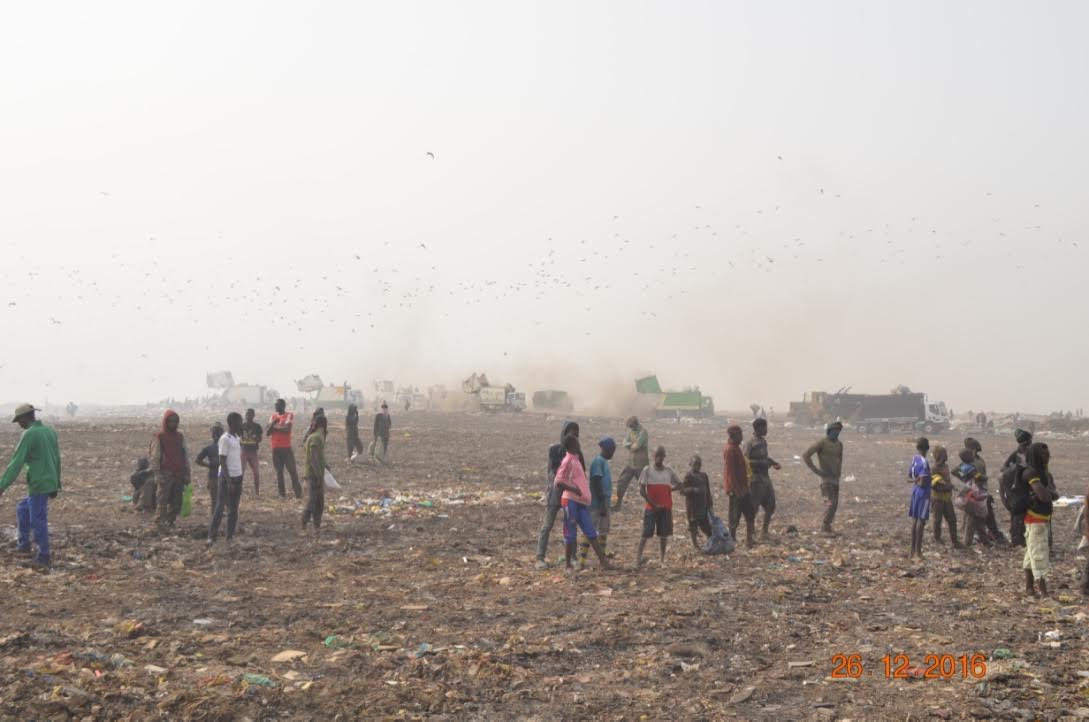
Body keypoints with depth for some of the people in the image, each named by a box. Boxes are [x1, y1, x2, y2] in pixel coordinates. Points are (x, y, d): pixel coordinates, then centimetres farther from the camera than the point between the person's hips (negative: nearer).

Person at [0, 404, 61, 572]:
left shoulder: (28, 435, -15)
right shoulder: (50, 431, 9)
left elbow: (16, 463, -18)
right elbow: (57, 459, 15)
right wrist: (56, 484, 24)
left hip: (38, 485, -9)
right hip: (50, 483, 9)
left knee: (38, 521, 2)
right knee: (22, 508, 23)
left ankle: (44, 558, 10)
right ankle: (24, 546, 25)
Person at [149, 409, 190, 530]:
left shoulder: (180, 436, 13)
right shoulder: (159, 437, -2)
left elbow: (185, 455, 15)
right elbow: (154, 456, -4)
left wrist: (186, 474, 10)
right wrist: (157, 474, -12)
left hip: (179, 475, 5)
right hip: (165, 474, -5)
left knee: (177, 502, 4)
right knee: (163, 502, -8)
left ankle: (170, 522, 15)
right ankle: (160, 524, -6)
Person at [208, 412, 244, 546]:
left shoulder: (237, 438, 11)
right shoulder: (225, 439, -14)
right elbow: (222, 462, -16)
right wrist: (228, 481, -19)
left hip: (237, 477, 8)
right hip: (226, 477, -8)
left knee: (233, 509, 9)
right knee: (220, 507, -6)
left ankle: (230, 536, 13)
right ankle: (212, 536, -3)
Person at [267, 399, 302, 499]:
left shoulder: (290, 415, -3)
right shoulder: (273, 417, 12)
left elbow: (287, 428, -19)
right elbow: (267, 433, 5)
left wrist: (275, 426, -6)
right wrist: (273, 424, -11)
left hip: (286, 448, -5)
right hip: (275, 449, 5)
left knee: (292, 470, -6)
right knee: (279, 472, 6)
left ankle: (298, 493, -4)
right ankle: (282, 494, 10)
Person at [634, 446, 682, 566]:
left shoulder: (669, 471, 7)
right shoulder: (647, 470, -3)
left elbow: (678, 484, 18)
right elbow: (642, 490, -8)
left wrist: (669, 490, 0)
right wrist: (654, 504, -13)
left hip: (666, 508, 3)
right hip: (651, 507, -3)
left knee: (664, 534, 6)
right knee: (646, 534, -7)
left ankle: (663, 559, 13)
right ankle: (638, 557, -3)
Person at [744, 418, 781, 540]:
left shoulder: (763, 441, 12)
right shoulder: (750, 443, -15)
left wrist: (773, 462, 8)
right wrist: (763, 463, -24)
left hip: (766, 478, 9)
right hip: (755, 479, -9)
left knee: (771, 505, 12)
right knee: (753, 507, -3)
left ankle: (764, 531, 26)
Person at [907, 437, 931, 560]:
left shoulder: (914, 459, 7)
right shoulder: (924, 462, -18)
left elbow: (909, 478, 15)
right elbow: (922, 483, -21)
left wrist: (915, 480, 1)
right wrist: (918, 481, -2)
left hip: (915, 491, 8)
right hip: (923, 493, -8)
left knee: (915, 520, 11)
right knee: (921, 521, -3)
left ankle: (913, 551, 15)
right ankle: (918, 551, -1)